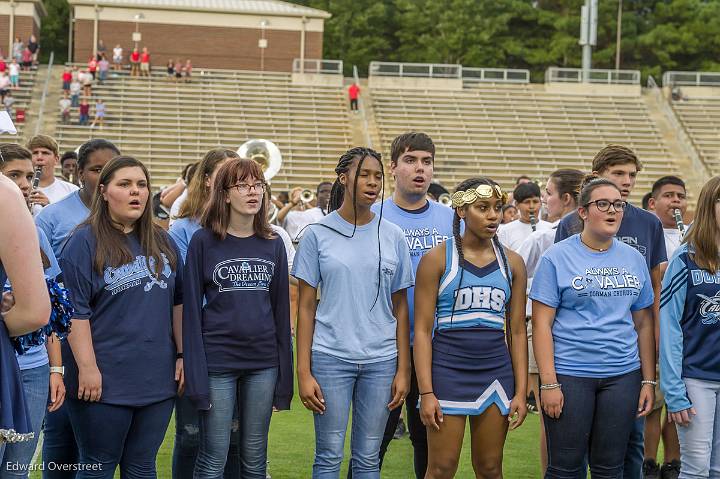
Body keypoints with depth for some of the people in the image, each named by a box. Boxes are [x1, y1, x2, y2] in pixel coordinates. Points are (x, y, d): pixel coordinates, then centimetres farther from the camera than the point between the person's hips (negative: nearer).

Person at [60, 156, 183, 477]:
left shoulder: (162, 242, 11)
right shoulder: (85, 241, -5)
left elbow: (178, 303, 16)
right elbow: (74, 310, -10)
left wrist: (182, 355, 10)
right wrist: (87, 367, -16)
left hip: (157, 378, 5)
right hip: (104, 379, -5)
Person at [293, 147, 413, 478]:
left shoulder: (393, 237, 6)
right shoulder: (318, 234, 0)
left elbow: (400, 307, 9)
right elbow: (306, 307, 1)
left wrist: (403, 369, 3)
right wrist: (304, 372, -5)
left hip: (381, 360, 2)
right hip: (330, 356, -2)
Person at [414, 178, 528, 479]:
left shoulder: (512, 263, 7)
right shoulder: (437, 259, -3)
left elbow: (517, 332, 9)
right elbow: (422, 329, -6)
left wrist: (521, 391, 2)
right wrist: (426, 392, -12)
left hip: (496, 372, 3)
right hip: (448, 371, -3)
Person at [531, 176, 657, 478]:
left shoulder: (634, 259, 9)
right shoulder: (557, 257, -4)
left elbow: (643, 324, 13)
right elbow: (542, 324, -7)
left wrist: (649, 380, 7)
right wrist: (549, 383, -13)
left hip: (623, 375, 4)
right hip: (568, 374, -4)